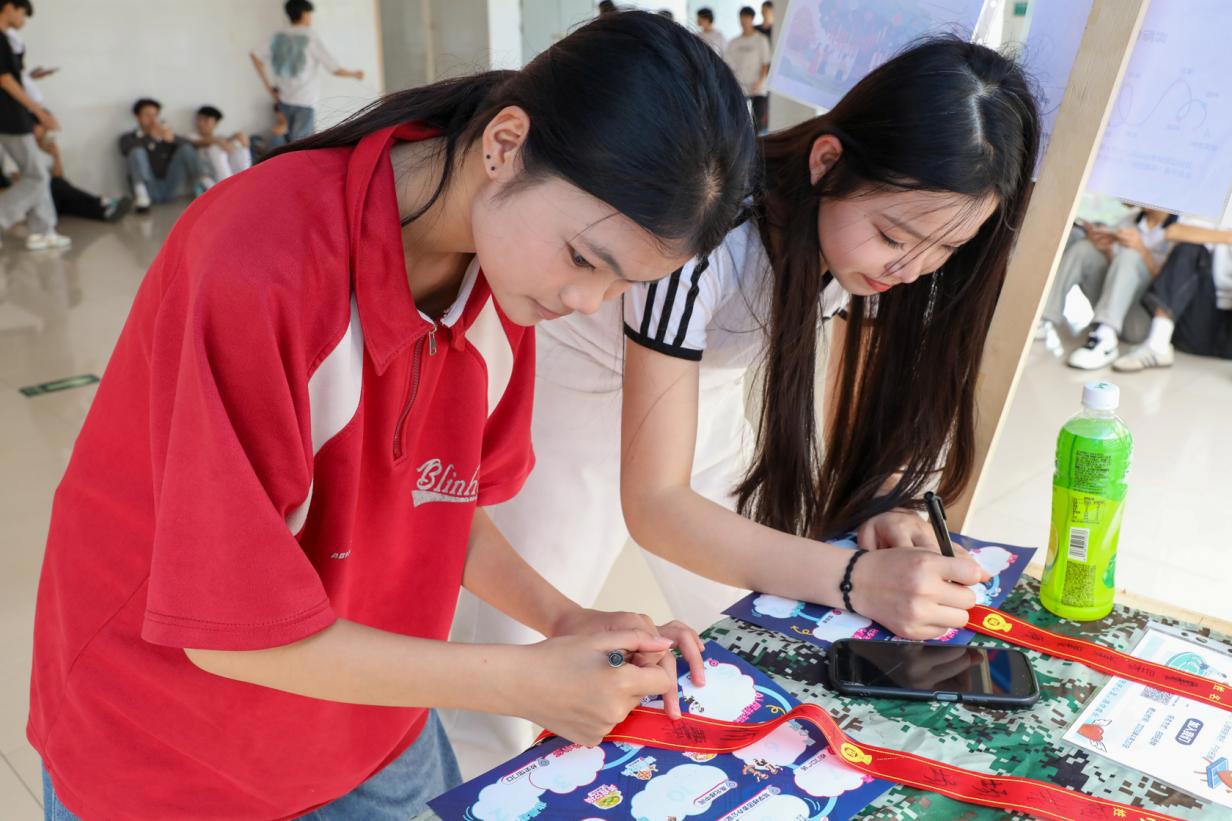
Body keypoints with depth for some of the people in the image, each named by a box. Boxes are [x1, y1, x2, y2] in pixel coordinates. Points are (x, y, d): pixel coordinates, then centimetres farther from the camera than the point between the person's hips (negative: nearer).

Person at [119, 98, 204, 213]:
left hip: (171, 190, 2)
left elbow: (192, 145, 3)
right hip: (149, 190, -2)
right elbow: (127, 151, -10)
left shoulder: (166, 134, 22)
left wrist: (173, 138, -17)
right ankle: (141, 196, -41)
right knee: (137, 151, -22)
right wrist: (151, 137, -22)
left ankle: (202, 188, -23)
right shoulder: (128, 138, 15)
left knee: (186, 149, -9)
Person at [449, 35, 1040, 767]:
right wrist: (856, 580, -48)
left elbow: (863, 405, -8)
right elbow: (652, 504, -36)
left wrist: (882, 512, -29)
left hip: (705, 395, 5)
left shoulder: (863, 229, -16)